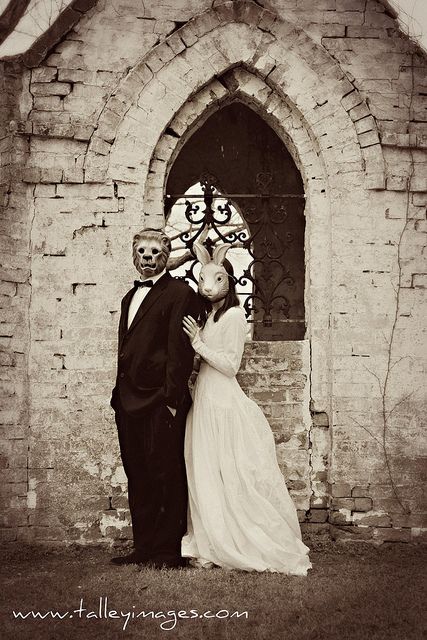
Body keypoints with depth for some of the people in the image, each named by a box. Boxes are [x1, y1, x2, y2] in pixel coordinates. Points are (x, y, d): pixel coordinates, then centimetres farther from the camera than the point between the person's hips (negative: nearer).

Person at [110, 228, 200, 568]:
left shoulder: (180, 293, -6)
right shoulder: (131, 296, 20)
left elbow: (180, 349, -14)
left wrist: (173, 399, -18)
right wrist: (120, 394, 13)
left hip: (160, 400, -8)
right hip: (129, 400, 8)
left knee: (167, 475, -2)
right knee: (138, 479, 12)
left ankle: (169, 551, 6)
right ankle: (144, 548, 21)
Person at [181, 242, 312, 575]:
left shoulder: (234, 315, -11)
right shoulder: (211, 314, 14)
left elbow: (230, 364, -15)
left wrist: (198, 343, -14)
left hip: (222, 401, -8)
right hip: (206, 398, 8)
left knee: (226, 475, -2)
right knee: (207, 473, 9)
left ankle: (225, 546, 7)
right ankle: (213, 545, 16)